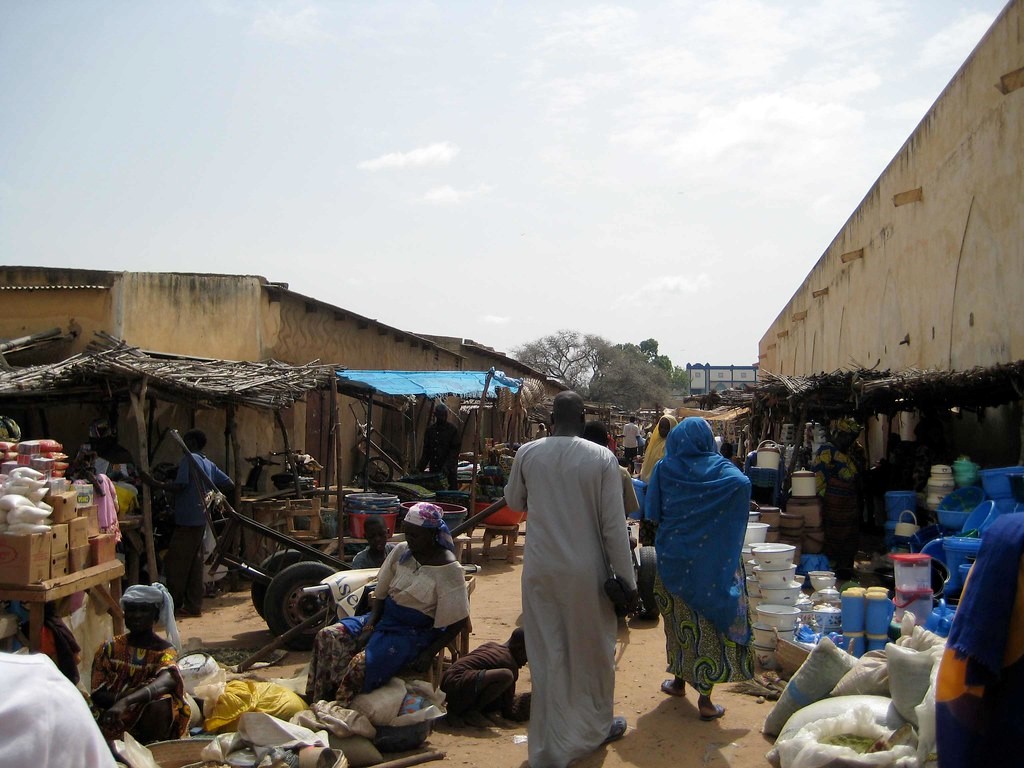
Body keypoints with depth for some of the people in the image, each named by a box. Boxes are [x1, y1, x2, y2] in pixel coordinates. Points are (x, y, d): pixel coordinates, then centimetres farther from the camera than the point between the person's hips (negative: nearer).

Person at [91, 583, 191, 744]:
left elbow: (167, 680, -28)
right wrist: (119, 698, -22)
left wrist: (126, 701, -43)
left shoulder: (165, 650, -6)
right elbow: (96, 694, 0)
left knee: (160, 703, -32)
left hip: (151, 725, -1)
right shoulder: (110, 648, 4)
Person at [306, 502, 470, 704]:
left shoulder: (448, 570, -15)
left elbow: (458, 621, -12)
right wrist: (369, 627, -7)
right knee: (327, 637, -11)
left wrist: (430, 653, -18)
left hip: (417, 633, -7)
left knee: (361, 665, -28)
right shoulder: (401, 551, 2)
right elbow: (381, 593, 8)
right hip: (386, 618, 7)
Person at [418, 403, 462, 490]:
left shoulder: (453, 429, -3)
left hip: (449, 470, -4)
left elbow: (455, 450, -9)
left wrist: (447, 466, -20)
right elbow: (426, 451, 15)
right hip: (434, 469, 4)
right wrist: (420, 467, 4)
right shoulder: (430, 429, 11)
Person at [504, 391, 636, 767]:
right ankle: (595, 727, 35)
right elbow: (613, 525, -11)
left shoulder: (527, 454, -4)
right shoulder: (601, 458, -12)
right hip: (585, 570, -2)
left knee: (547, 655, 10)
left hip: (540, 569, 2)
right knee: (591, 651, 16)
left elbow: (514, 501, 14)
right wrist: (627, 578, -3)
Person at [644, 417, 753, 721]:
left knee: (679, 618, 18)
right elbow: (743, 483, -23)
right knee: (709, 620, 3)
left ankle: (679, 680, 32)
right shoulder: (718, 466, -5)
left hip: (672, 556, 2)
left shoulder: (665, 468, -1)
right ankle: (705, 698, 3)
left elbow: (652, 512, -3)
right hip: (710, 559, -2)